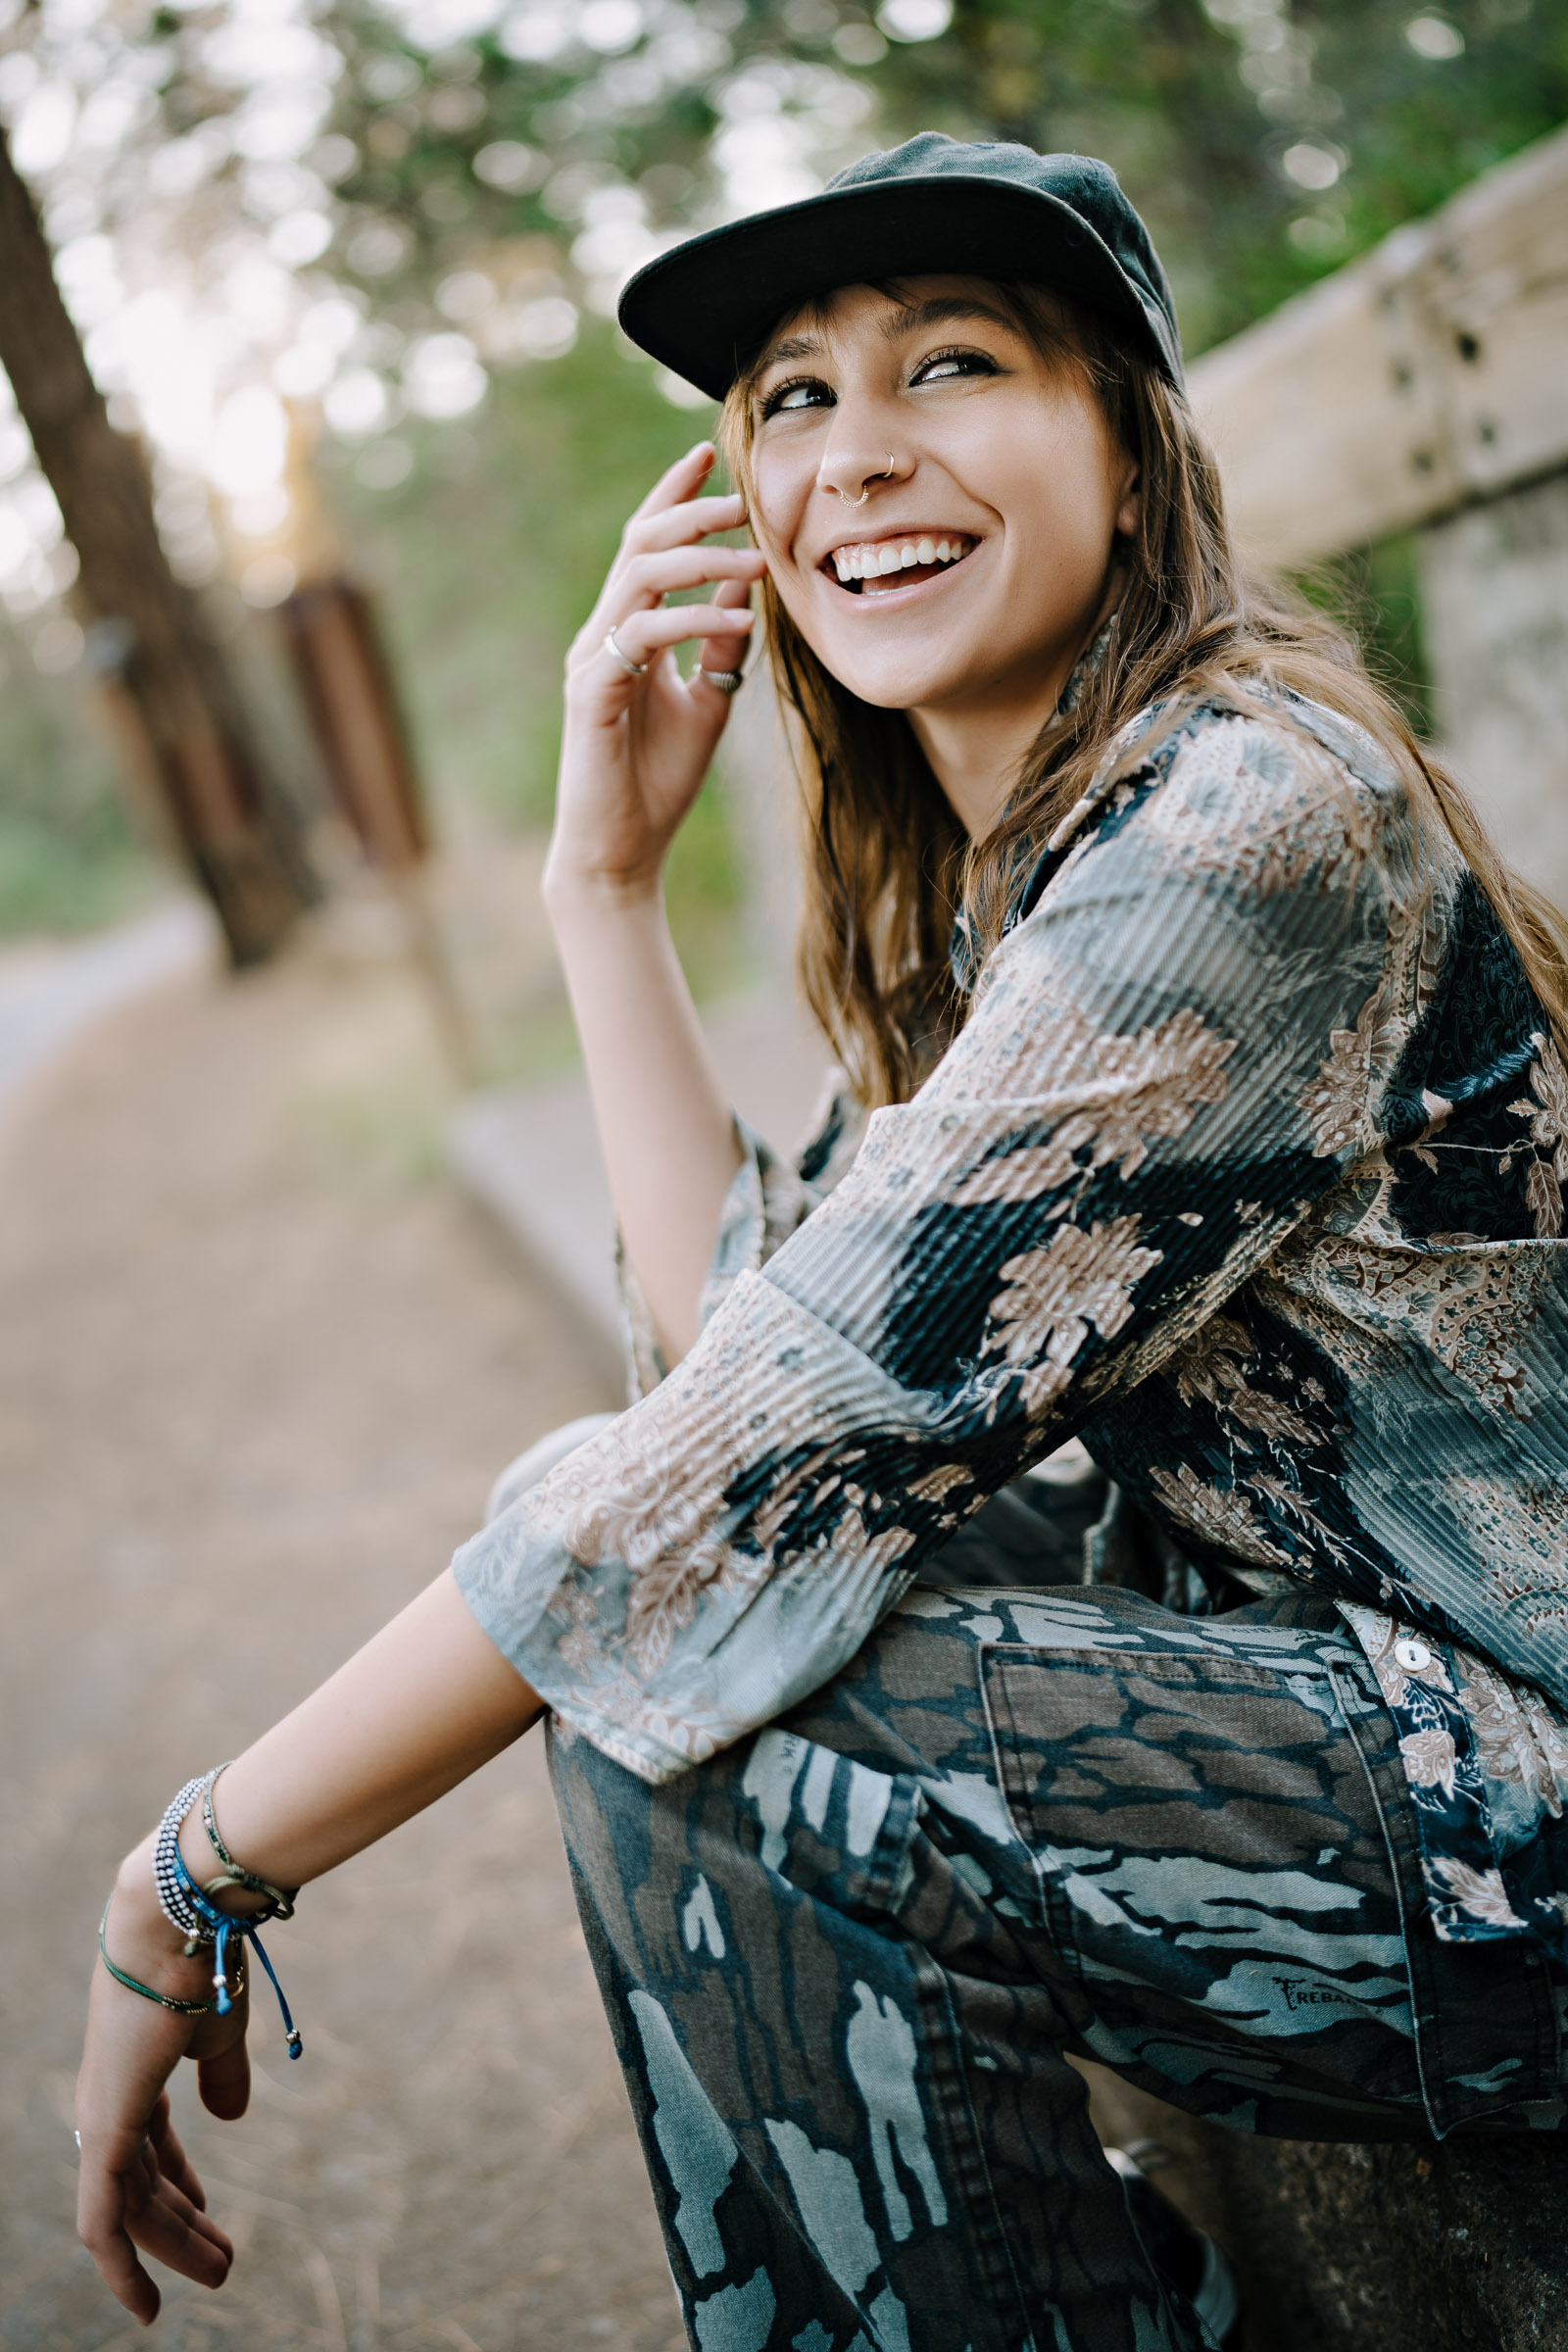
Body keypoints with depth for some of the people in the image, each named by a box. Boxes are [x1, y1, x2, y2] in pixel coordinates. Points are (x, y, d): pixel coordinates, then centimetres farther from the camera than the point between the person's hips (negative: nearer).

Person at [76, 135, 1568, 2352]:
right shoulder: (984, 868, 7)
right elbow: (763, 1345, -2)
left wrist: (202, 1873, -20)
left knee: (676, 1694, -20)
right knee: (654, 1602, 7)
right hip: (1309, 1649, 9)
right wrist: (608, 875, -6)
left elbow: (800, 1431, -27)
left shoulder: (1249, 818, -22)